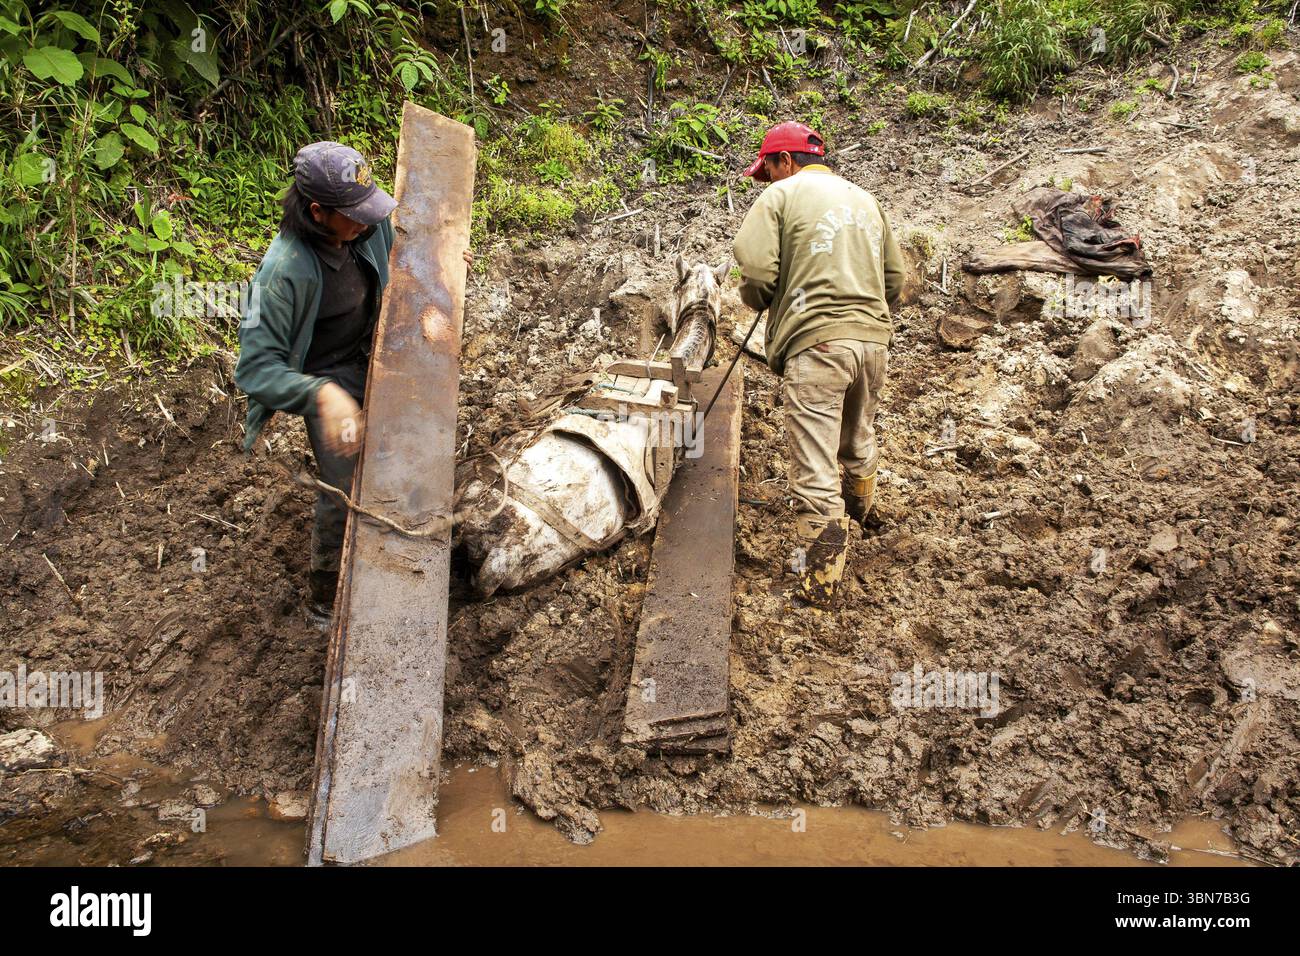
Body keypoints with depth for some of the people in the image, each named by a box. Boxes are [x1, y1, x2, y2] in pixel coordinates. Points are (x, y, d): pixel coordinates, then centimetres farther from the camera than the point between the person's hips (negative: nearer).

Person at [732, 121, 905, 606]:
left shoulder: (781, 194, 1)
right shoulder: (865, 198, 20)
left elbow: (755, 270, -13)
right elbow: (895, 278, 18)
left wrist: (756, 299, 8)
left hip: (816, 341, -7)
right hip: (873, 338, 7)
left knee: (815, 466, -3)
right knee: (859, 438, 28)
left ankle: (821, 579, 0)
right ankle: (858, 510, 53)